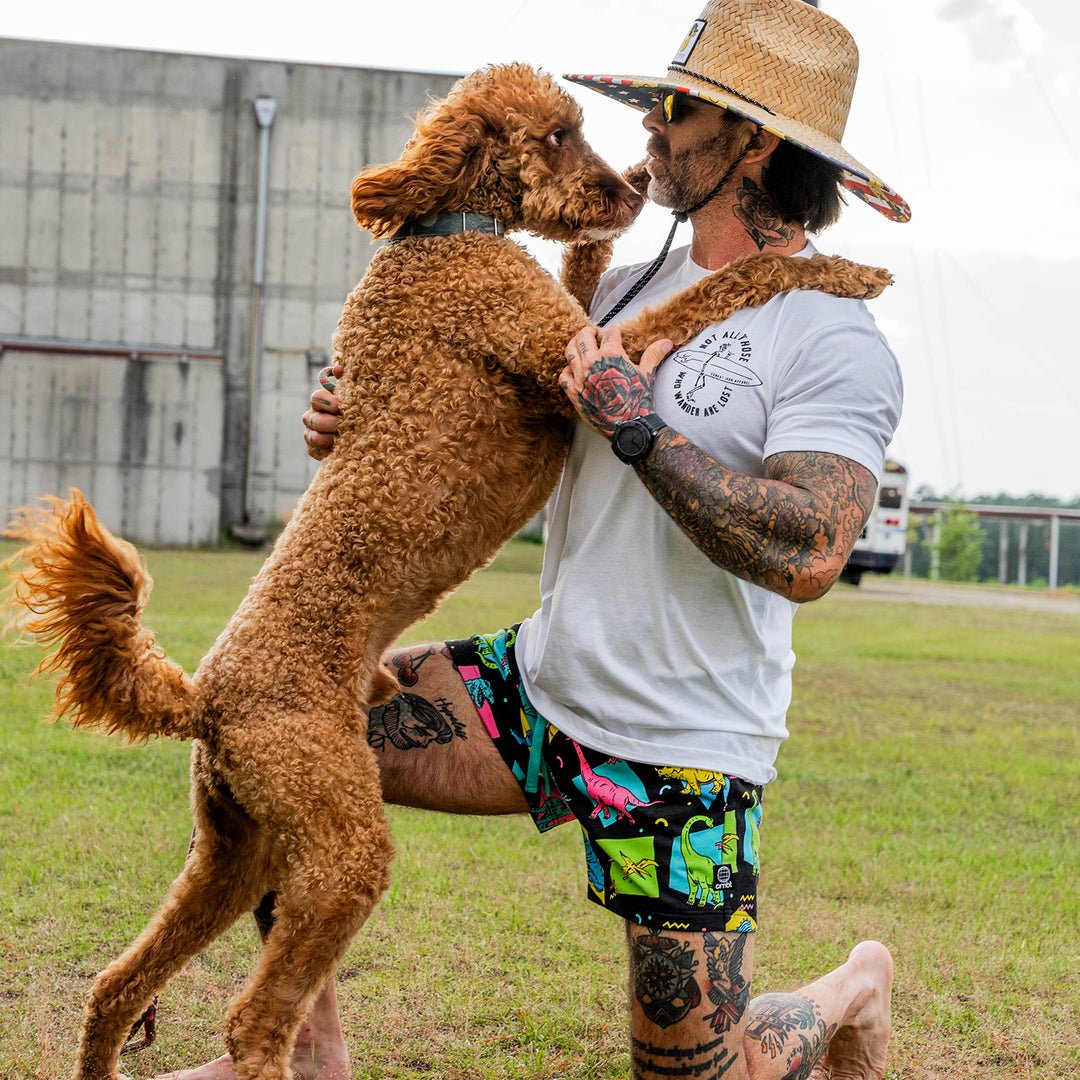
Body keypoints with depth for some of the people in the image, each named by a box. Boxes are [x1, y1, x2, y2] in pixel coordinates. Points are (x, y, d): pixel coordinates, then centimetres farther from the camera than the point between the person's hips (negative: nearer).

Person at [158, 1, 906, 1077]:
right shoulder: (626, 290, 10)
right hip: (538, 683, 7)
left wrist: (640, 426, -25)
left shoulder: (837, 343, -14)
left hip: (679, 754, -7)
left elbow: (807, 554, -27)